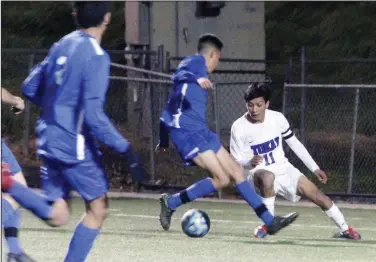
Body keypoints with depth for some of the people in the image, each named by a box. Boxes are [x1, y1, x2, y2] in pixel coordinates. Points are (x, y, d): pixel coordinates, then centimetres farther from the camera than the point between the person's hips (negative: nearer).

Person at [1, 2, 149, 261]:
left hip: (49, 141, 7)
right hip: (76, 146, -7)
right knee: (98, 209, 9)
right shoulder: (96, 57, -16)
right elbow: (94, 116, -22)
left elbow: (30, 87, 16)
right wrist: (125, 150, -20)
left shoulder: (61, 46, 7)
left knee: (56, 216, 10)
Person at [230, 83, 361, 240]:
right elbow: (236, 162, -12)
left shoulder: (277, 118, -7)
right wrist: (250, 162, -35)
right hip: (258, 173, -4)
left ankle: (344, 229, 13)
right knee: (267, 177, -40)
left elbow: (294, 144, 6)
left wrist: (315, 168, 7)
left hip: (283, 169, 4)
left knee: (316, 195, -5)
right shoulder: (239, 127, -15)